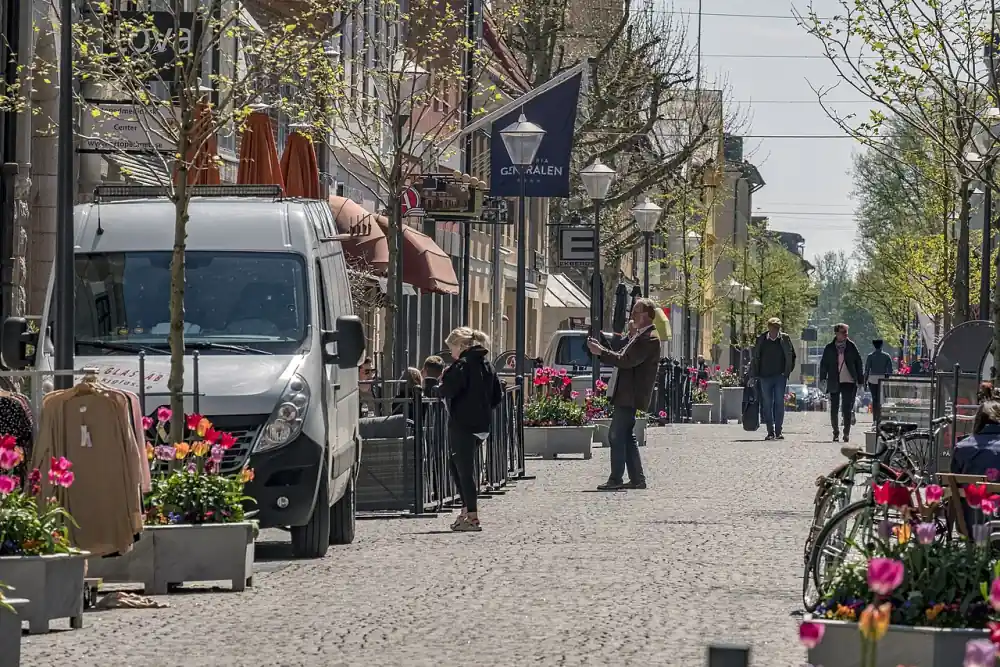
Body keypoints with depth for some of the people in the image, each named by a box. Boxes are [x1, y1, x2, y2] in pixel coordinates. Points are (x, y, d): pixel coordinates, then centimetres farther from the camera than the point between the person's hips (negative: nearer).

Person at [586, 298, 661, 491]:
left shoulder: (649, 339, -15)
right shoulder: (639, 336, 18)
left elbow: (626, 360, -23)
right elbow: (624, 358, 19)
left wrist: (601, 352, -21)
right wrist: (601, 351, 8)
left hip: (629, 396, -11)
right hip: (625, 395, 11)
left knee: (617, 436, -10)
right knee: (626, 437, 13)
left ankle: (616, 479, -8)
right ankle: (637, 478, 17)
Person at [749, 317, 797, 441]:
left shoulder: (785, 339, 2)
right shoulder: (761, 340, 3)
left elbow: (791, 356, 11)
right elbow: (754, 358, 10)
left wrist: (787, 372, 3)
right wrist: (753, 375, 6)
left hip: (780, 376, -1)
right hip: (765, 377, 1)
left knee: (779, 404, -3)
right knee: (767, 405, 1)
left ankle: (778, 431, 0)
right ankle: (770, 432, 5)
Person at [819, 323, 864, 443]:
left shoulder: (851, 346, 4)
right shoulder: (829, 348, 4)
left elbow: (859, 363, 8)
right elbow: (823, 364, 8)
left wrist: (860, 379, 5)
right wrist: (823, 378, -2)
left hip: (849, 382, -1)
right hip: (834, 383, 1)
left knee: (847, 409, -6)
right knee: (834, 409, 6)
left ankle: (846, 433, -2)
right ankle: (836, 432, 18)